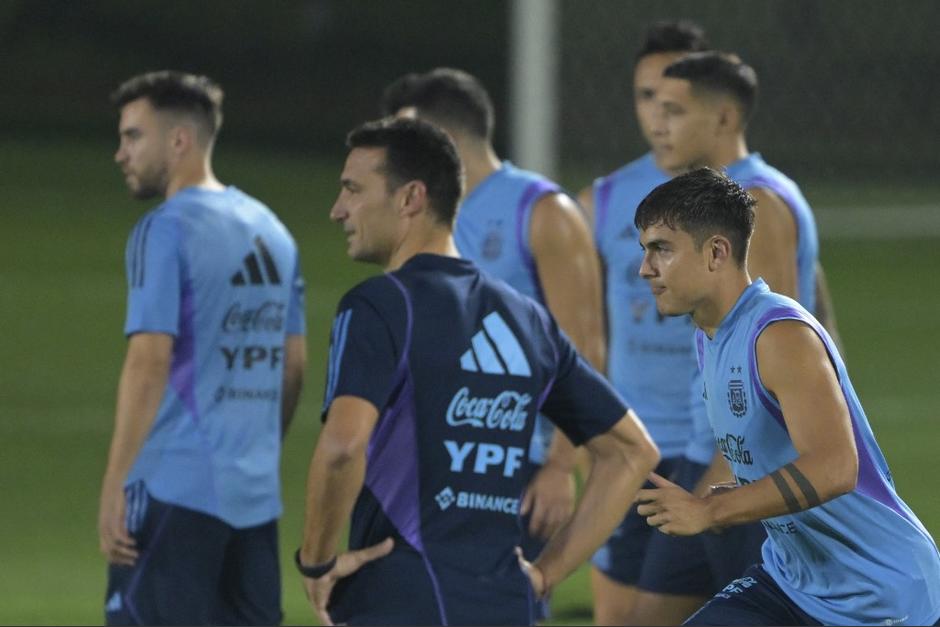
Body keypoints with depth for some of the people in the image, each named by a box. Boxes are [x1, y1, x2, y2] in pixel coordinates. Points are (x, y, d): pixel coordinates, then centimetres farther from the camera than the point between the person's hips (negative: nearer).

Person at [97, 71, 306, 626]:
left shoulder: (165, 231, -9)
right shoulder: (271, 230, 14)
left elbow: (150, 362, -16)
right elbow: (293, 366, 18)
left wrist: (114, 485, -15)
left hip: (175, 490, -7)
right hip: (256, 496, 7)